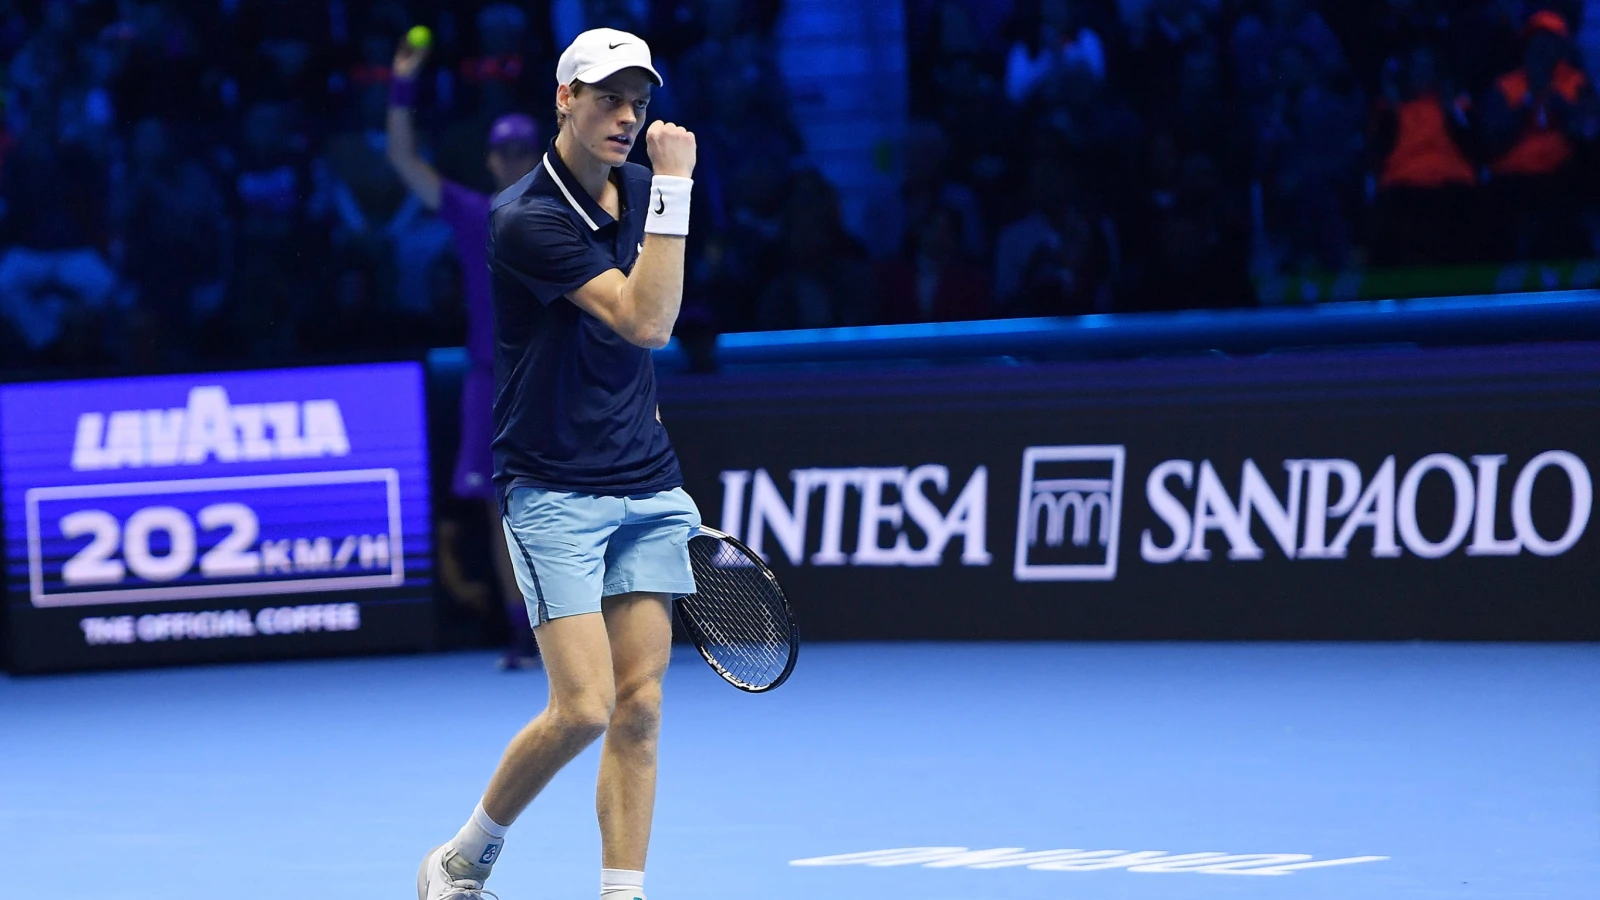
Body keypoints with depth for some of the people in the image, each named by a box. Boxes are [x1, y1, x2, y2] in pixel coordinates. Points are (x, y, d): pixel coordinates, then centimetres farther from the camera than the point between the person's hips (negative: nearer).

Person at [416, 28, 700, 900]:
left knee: (639, 706, 0)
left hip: (647, 485, 6)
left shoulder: (638, 193, 7)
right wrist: (675, 189, -26)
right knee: (583, 708, -11)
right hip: (554, 491, -6)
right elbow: (647, 321, -25)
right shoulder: (528, 218, -17)